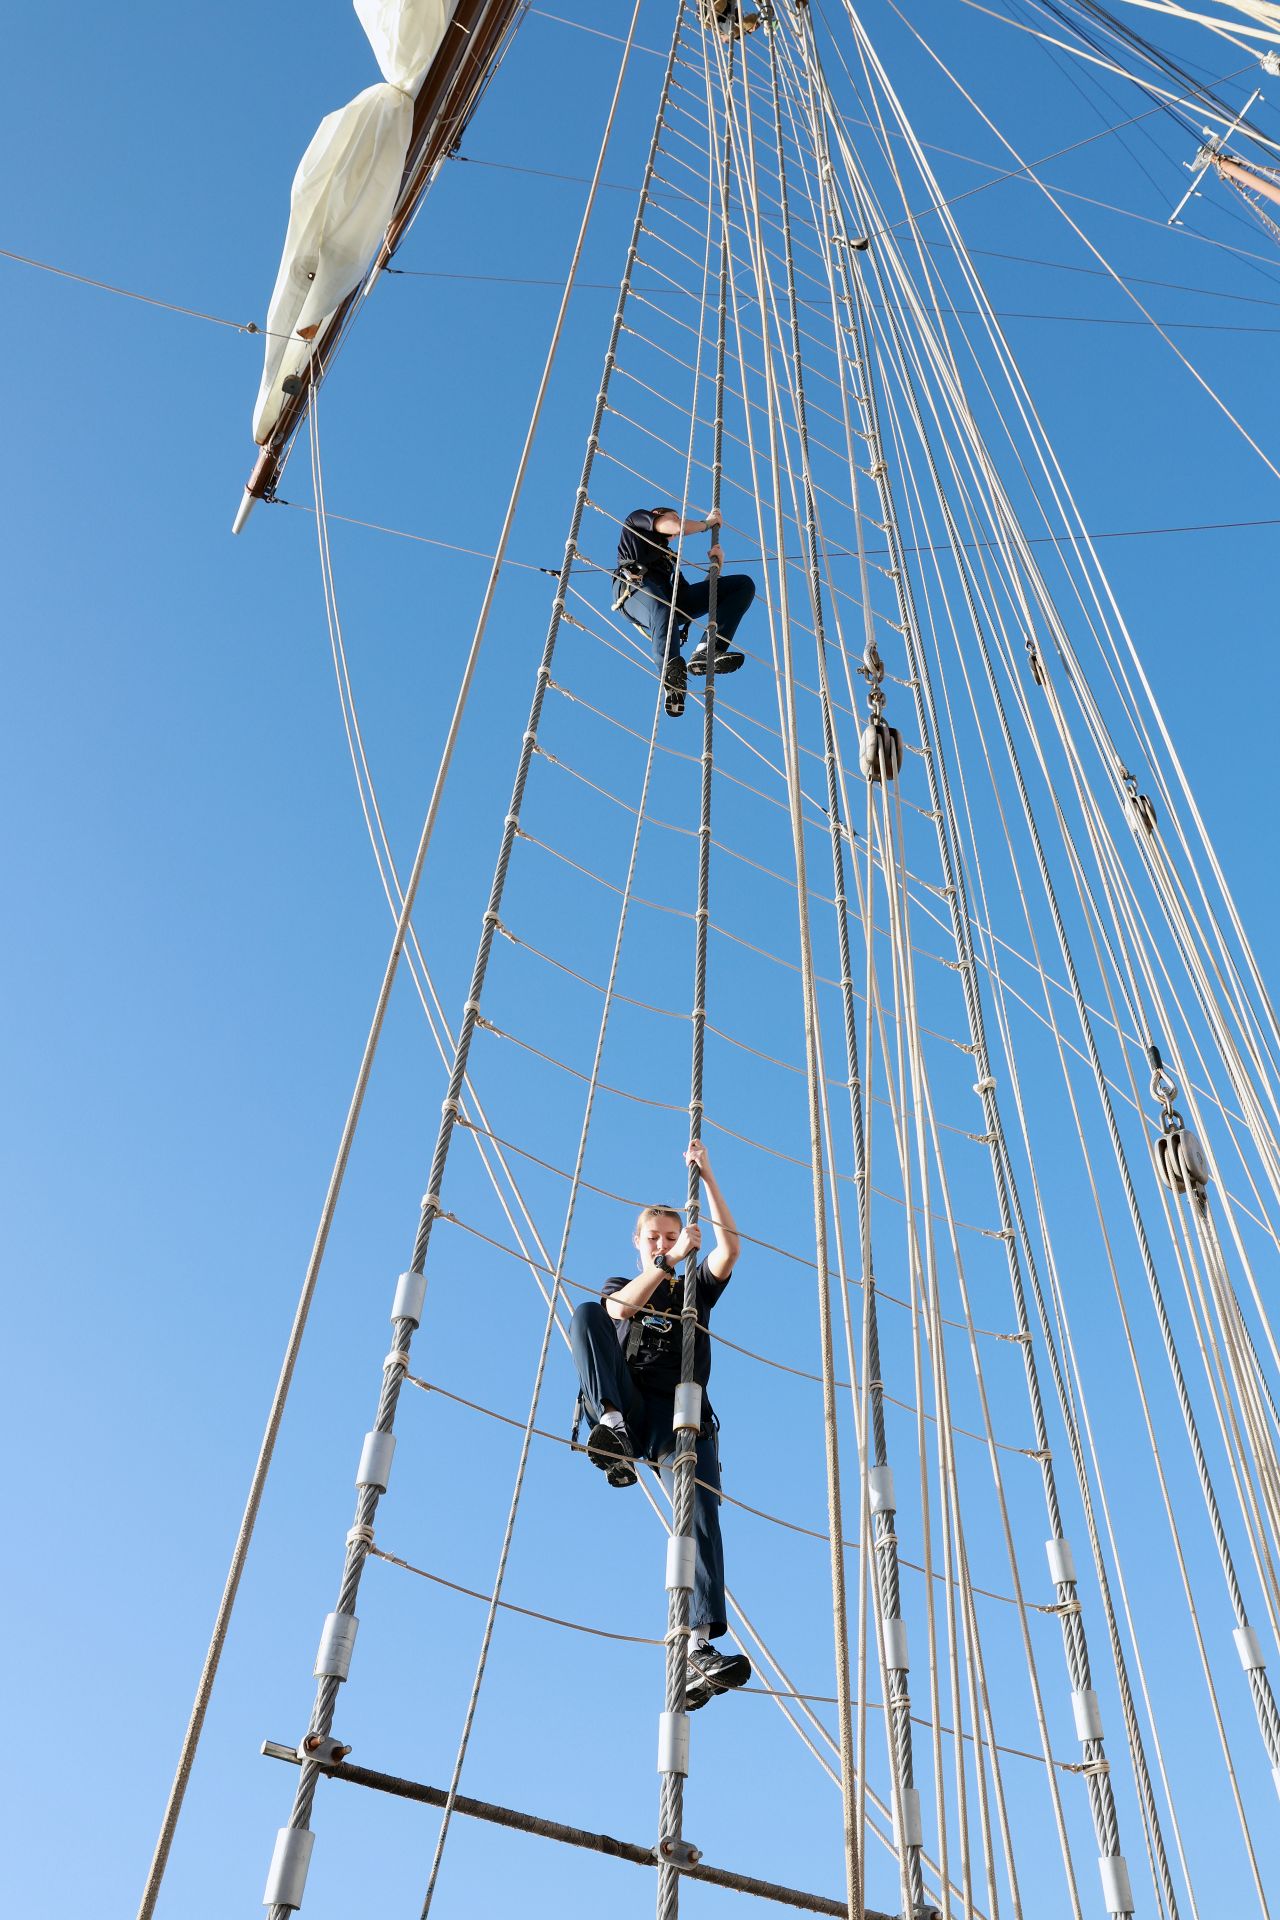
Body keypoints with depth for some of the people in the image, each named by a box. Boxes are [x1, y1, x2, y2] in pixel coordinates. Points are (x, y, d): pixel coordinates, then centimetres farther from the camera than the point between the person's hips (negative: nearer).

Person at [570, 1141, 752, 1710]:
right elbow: (620, 1307, -3)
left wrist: (706, 1177, 2)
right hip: (627, 1405, 0)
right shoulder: (619, 1288, 24)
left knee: (701, 1510, -26)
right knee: (585, 1314, -22)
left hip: (680, 1413, 0)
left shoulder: (696, 1288, 25)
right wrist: (668, 1262, -11)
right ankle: (613, 1428, -38)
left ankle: (700, 1649, -36)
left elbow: (729, 1247, 6)